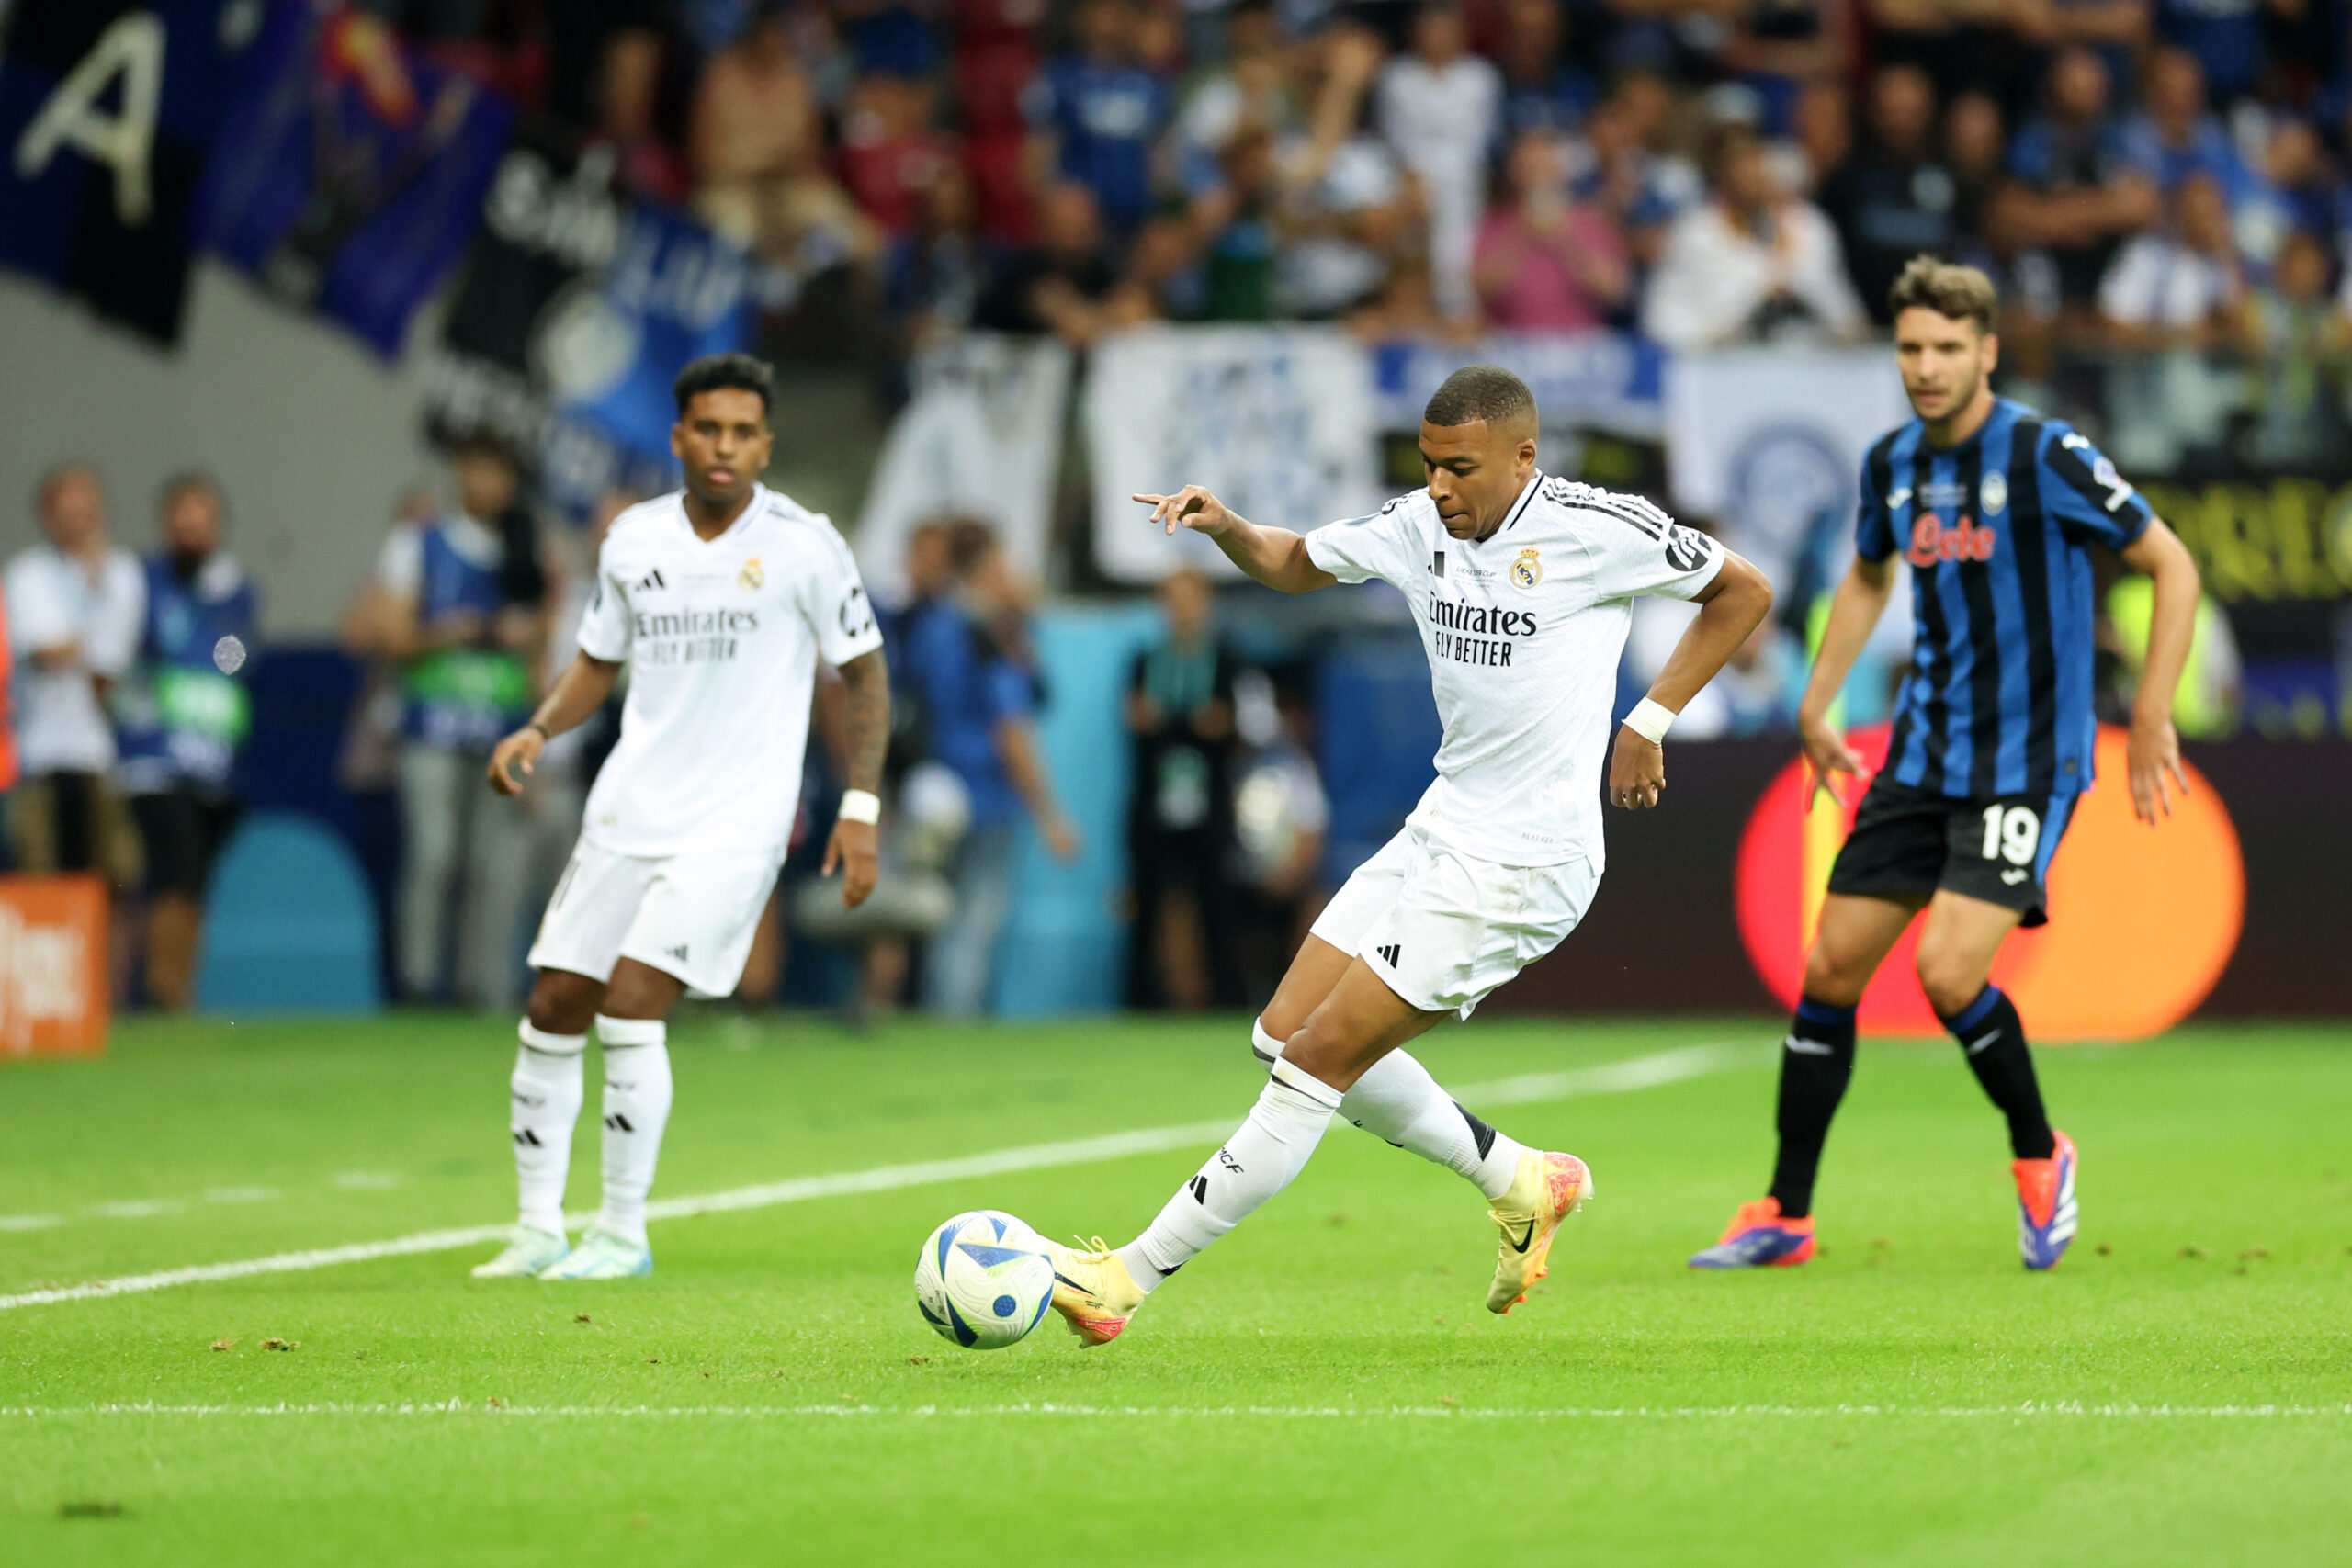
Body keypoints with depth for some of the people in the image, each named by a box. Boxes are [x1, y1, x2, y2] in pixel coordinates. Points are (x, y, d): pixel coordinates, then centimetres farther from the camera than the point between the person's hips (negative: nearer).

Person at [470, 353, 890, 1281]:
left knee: (629, 1009, -17)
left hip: (735, 822, -5)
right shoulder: (634, 539, 5)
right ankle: (538, 1231, 17)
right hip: (627, 811, 5)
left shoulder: (803, 545, -8)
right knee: (553, 1011, 3)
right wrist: (539, 729, -2)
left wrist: (860, 809, -6)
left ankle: (622, 1233, -3)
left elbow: (865, 672, 0)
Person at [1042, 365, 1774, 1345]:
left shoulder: (1596, 528, -13)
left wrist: (1649, 722, -6)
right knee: (1285, 1034, 10)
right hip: (1439, 831, 9)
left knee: (1320, 1059, -10)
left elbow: (1743, 592, -1)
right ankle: (1520, 1183, 22)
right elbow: (1293, 564, 21)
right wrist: (1222, 526, -1)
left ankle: (1131, 1279, -7)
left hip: (1519, 866, -9)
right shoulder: (1421, 526, 5)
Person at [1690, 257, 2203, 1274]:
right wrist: (1817, 703, 21)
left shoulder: (2045, 456, -14)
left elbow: (2171, 565, -9)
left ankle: (2038, 1155, 8)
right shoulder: (1892, 464, 5)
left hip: (2025, 763, -6)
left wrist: (2152, 717, -13)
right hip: (1922, 758, 6)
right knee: (1831, 969, 2)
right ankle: (1785, 1216, 13)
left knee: (1948, 971, -20)